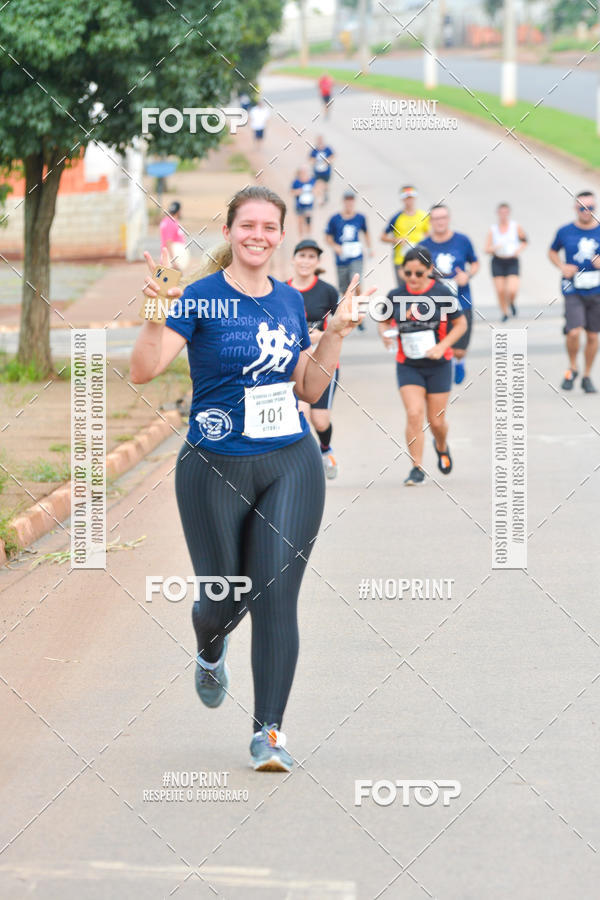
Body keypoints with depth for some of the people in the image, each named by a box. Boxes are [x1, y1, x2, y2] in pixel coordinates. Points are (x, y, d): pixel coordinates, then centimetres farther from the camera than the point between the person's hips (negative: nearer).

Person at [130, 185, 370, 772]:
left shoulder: (290, 301, 8)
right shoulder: (202, 298, -8)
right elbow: (143, 371, -18)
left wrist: (336, 333, 3)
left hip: (291, 465, 3)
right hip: (215, 470, -3)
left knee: (276, 594, -8)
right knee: (222, 596, 8)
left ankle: (269, 733, -2)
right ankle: (210, 652, 47)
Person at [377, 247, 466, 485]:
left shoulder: (442, 293, -9)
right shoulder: (396, 295, -3)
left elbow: (461, 324, -1)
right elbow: (383, 321, 12)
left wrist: (442, 346, -15)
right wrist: (385, 334, -11)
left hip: (438, 365, -1)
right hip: (407, 365, 1)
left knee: (436, 420, 7)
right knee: (414, 414, -15)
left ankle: (442, 448, 41)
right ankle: (417, 468, -6)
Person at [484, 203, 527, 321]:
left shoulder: (515, 227, 0)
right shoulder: (493, 229, 1)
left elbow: (524, 241, 15)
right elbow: (487, 249, 0)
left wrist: (519, 250, -4)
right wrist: (495, 248, -21)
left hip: (512, 262, -1)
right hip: (498, 262, 1)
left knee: (512, 290, -16)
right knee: (500, 291, -1)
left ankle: (512, 303, 19)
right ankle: (504, 313, 21)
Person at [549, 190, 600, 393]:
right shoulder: (565, 232, 1)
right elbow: (552, 252, 17)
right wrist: (562, 267, -2)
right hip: (573, 291, -1)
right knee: (574, 332, -17)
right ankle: (572, 368, 8)